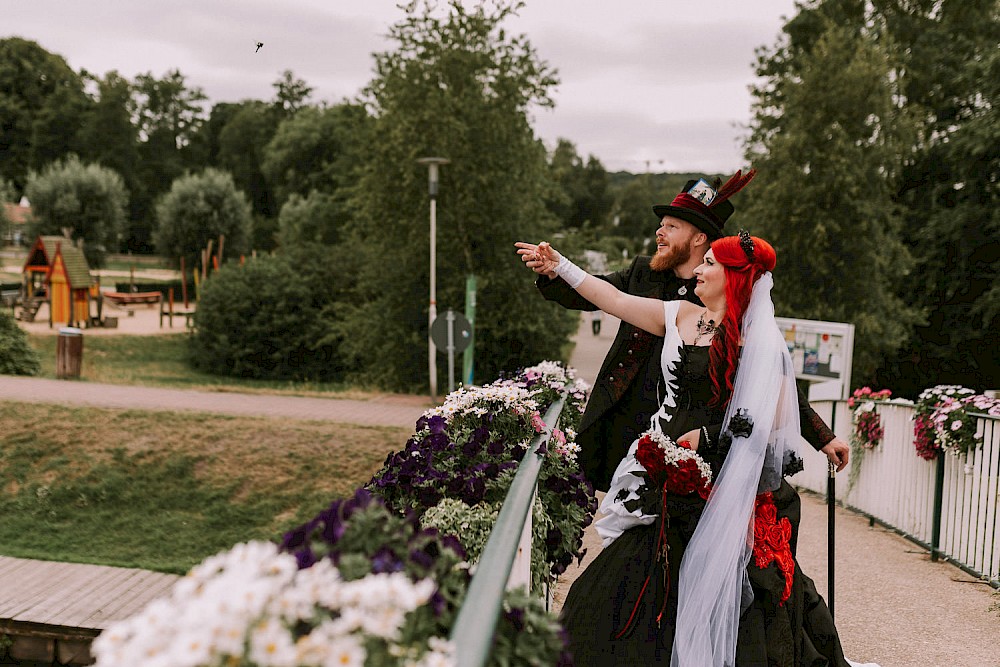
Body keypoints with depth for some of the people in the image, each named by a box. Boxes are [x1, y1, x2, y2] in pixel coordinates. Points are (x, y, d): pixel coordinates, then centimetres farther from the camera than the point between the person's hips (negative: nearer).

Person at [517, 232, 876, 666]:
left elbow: (775, 415, -10)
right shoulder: (680, 315, 9)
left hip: (722, 481, -6)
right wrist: (560, 266, 16)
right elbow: (616, 300, 14)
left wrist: (709, 435, -14)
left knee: (713, 586, -1)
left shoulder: (756, 338, -7)